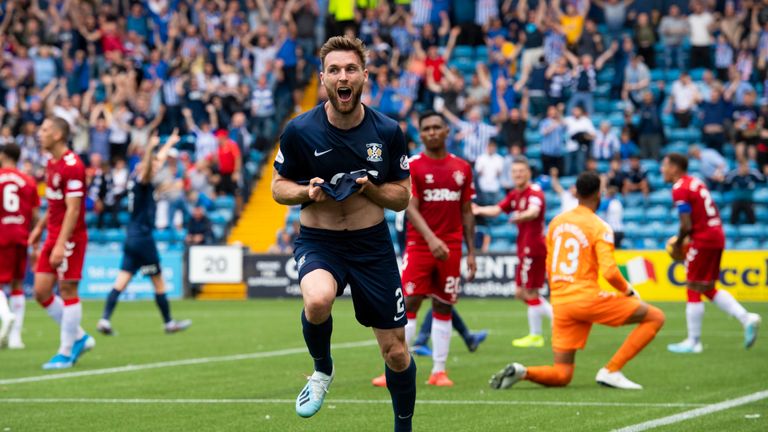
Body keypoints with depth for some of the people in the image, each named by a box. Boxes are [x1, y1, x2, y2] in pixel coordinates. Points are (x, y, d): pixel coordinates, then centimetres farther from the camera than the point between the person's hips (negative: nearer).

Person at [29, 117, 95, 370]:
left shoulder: (72, 166, -17)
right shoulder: (51, 164, 12)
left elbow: (73, 209, -21)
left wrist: (61, 245, -25)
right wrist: (40, 227, 23)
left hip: (70, 238, -9)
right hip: (53, 236, 9)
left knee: (67, 292, -3)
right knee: (41, 292, 7)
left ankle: (66, 352, 5)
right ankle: (79, 338, 19)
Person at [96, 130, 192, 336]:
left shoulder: (142, 183, 12)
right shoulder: (141, 182, -12)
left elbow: (158, 160, 29)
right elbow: (147, 167, -37)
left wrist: (169, 144, 42)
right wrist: (149, 148, -54)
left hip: (132, 239, 9)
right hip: (142, 238, -9)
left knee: (121, 282, 0)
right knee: (158, 282, 5)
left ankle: (105, 320, -13)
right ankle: (169, 323, 15)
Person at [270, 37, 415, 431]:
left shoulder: (387, 132, -4)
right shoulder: (300, 131, -9)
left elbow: (402, 197, 3)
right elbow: (278, 187, 3)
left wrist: (370, 188, -17)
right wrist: (308, 191, -19)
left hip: (373, 245, 2)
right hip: (318, 243, -2)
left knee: (396, 353, 4)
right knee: (317, 300, -36)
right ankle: (322, 370, -4)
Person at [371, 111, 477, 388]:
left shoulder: (462, 168, 9)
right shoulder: (412, 166, -2)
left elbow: (466, 212, 13)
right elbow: (411, 207, -12)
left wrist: (471, 252, 8)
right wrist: (431, 238, -26)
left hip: (451, 247, 3)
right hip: (419, 245, -3)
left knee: (443, 308, 4)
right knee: (408, 305, -8)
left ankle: (438, 371, 8)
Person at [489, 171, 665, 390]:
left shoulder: (557, 222, 13)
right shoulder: (599, 228, -7)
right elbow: (609, 272, -16)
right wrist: (628, 291, 2)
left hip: (559, 303, 7)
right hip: (588, 298, -7)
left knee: (562, 375, 14)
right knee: (655, 317, 3)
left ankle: (521, 371, -16)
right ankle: (611, 371, -7)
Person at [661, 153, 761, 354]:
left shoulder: (680, 189, -14)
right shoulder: (697, 182, 14)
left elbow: (687, 225, -19)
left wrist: (678, 243, -2)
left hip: (703, 240, -9)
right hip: (717, 237, 9)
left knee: (694, 290, 0)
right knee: (708, 289, 17)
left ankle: (693, 342, 4)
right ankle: (746, 318, 7)